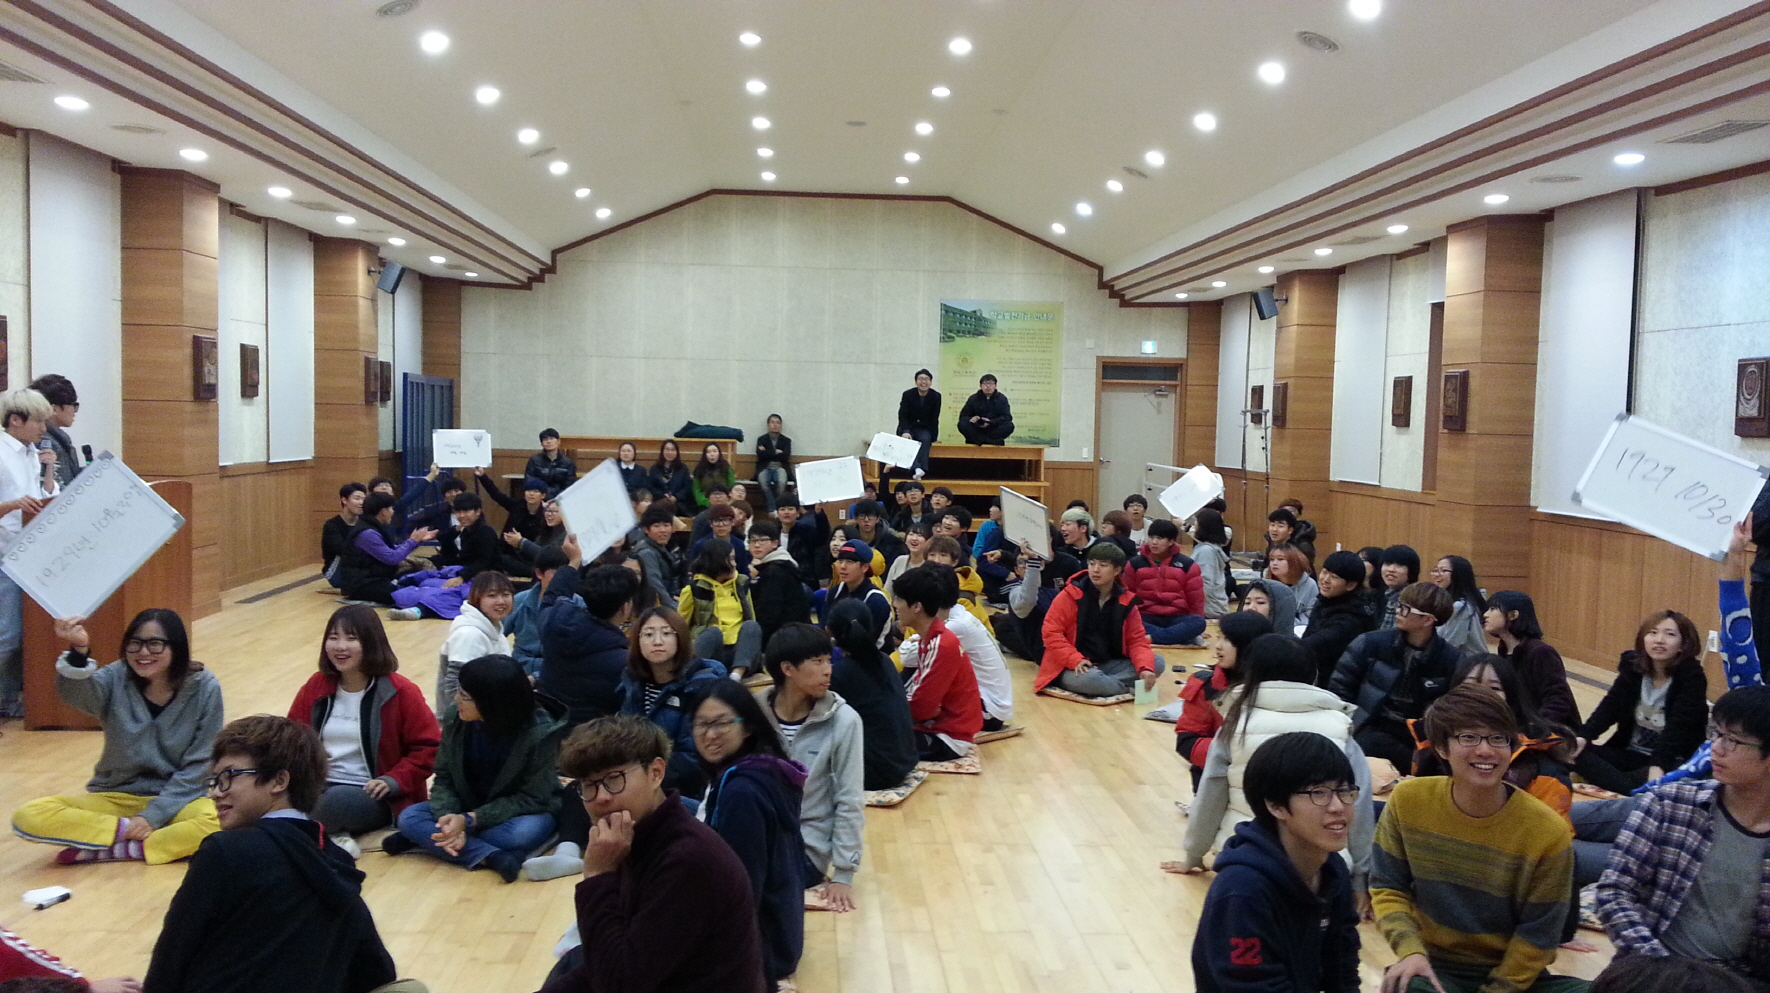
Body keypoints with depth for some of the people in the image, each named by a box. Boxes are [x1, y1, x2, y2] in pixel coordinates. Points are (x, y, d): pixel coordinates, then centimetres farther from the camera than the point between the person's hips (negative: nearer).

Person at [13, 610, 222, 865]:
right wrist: (78, 652, -50)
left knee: (220, 823, -35)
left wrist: (154, 815, -16)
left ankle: (119, 850, -19)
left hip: (177, 799, -2)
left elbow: (199, 765, -7)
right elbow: (75, 694, -31)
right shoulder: (117, 678, -7)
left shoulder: (204, 688, -9)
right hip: (116, 796, 2)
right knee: (29, 816, -22)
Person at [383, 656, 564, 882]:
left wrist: (470, 821, -30)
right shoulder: (455, 717, -13)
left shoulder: (539, 732, -25)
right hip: (468, 807, 4)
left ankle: (425, 840, -22)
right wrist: (449, 818, -28)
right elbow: (444, 779, -6)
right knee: (409, 817, -20)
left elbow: (531, 798, -21)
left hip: (517, 813, -4)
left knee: (522, 833, -37)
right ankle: (492, 857, -33)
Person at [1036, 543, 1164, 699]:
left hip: (1109, 665, 5)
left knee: (1157, 662, -14)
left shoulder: (1126, 601, 1)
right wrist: (1075, 660, -24)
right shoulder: (1071, 595, -9)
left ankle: (1105, 684, -21)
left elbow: (1136, 640, 0)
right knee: (1089, 678, -40)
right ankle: (1132, 688, -13)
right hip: (1073, 668, -5)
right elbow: (1051, 632, -11)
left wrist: (1145, 668, -21)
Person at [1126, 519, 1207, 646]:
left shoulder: (1187, 565, 3)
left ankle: (1150, 638, -39)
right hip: (1147, 617, 0)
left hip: (1176, 618, 0)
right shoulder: (1135, 564, 5)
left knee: (1199, 622, -34)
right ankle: (1183, 635, -36)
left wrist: (1194, 626, 6)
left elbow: (1196, 599, 9)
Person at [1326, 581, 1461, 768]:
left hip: (1420, 734, 1)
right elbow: (1339, 687, 5)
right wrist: (1349, 726, -5)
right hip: (1375, 728, -1)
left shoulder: (1450, 660, 0)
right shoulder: (1370, 644, 0)